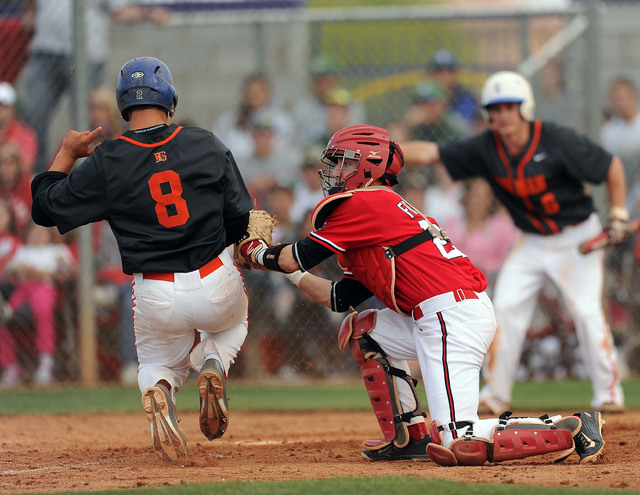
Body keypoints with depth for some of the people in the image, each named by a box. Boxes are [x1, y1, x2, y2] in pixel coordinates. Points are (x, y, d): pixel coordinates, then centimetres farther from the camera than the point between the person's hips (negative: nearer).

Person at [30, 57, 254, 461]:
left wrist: (66, 153, 14)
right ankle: (213, 364, 1)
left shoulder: (105, 163, -7)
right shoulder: (208, 146, -3)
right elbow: (242, 218, 2)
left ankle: (158, 389, -11)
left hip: (155, 299, 0)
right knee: (232, 321, 36)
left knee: (159, 363, 28)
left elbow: (45, 208, 2)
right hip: (217, 287, 0)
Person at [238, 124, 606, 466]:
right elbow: (340, 299, 26)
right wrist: (282, 265, 31)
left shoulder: (362, 203, -1)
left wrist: (259, 253, 19)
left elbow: (300, 257, 0)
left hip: (451, 318, -10)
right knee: (362, 330, 26)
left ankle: (572, 430, -15)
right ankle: (408, 437, 21)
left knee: (456, 445, -18)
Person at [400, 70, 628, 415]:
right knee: (506, 309, -4)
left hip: (576, 238, -4)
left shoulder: (557, 141, -22)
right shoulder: (486, 148, -11)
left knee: (587, 311, -12)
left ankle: (608, 392, 1)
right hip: (530, 242, 4)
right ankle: (496, 395, 7)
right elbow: (430, 153, -16)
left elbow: (612, 167, -11)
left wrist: (618, 215, -16)